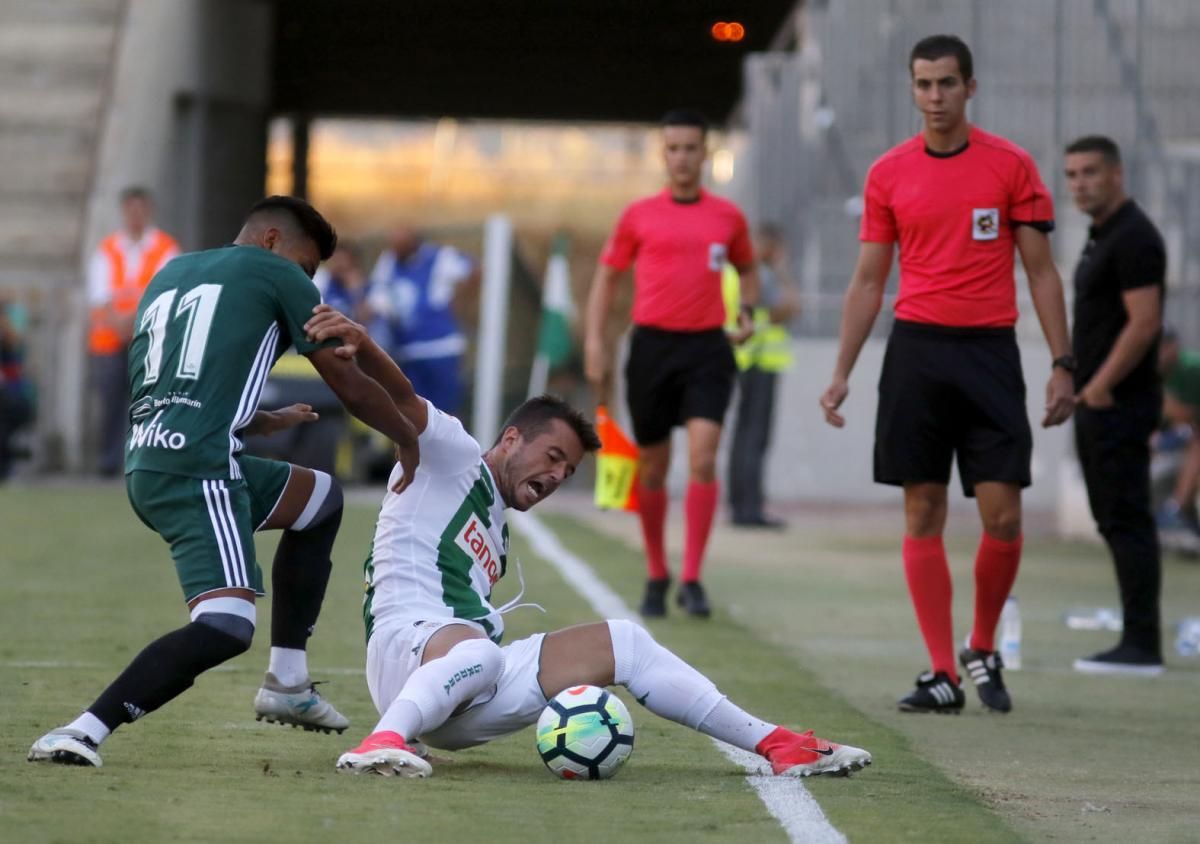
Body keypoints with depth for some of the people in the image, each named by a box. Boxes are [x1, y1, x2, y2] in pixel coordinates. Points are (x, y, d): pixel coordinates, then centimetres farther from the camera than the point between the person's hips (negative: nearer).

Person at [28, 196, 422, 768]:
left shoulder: (169, 276, 27)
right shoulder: (275, 273, 7)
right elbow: (347, 383, 12)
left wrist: (267, 421, 54)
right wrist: (409, 440, 28)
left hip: (147, 466, 9)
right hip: (197, 469, -9)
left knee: (322, 500, 27)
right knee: (226, 627, -19)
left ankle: (287, 683, 23)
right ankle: (84, 731, -28)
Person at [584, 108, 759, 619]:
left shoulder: (727, 216, 8)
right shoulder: (639, 216, 5)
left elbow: (746, 268, 25)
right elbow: (607, 277, 10)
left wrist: (747, 310, 6)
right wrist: (595, 342, 0)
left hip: (707, 349, 0)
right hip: (653, 345, 0)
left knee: (703, 457, -15)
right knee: (653, 467, 7)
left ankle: (692, 580, -12)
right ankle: (656, 575, 23)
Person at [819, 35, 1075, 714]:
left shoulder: (1011, 166, 1)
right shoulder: (889, 173, 6)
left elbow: (1041, 271, 3)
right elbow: (868, 281, 11)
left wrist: (1063, 363, -4)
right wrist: (842, 372, 5)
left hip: (990, 352, -1)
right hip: (917, 349, 2)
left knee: (1003, 515, -7)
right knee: (923, 514, 0)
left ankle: (984, 651, 15)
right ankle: (943, 675, 4)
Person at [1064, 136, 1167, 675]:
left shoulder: (1133, 238, -14)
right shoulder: (1101, 236, 17)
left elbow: (1143, 323, -21)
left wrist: (1101, 387, -18)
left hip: (1119, 403, -10)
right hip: (1098, 403, 10)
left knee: (1126, 520, -10)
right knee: (1115, 520, 10)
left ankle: (1141, 646, -9)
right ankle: (1138, 642, 13)